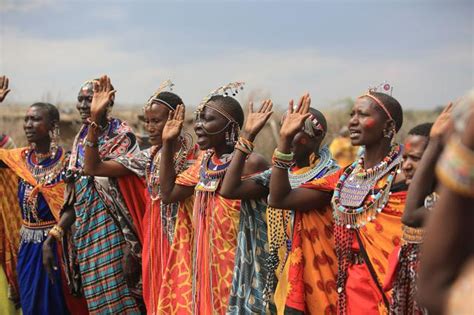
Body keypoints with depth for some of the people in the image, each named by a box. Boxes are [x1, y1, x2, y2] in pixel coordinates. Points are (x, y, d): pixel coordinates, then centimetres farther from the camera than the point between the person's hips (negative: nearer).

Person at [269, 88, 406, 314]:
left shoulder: (403, 171, -9)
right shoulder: (345, 177, 9)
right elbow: (279, 198, 6)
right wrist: (285, 138, 3)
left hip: (389, 290, -6)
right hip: (350, 289, 6)